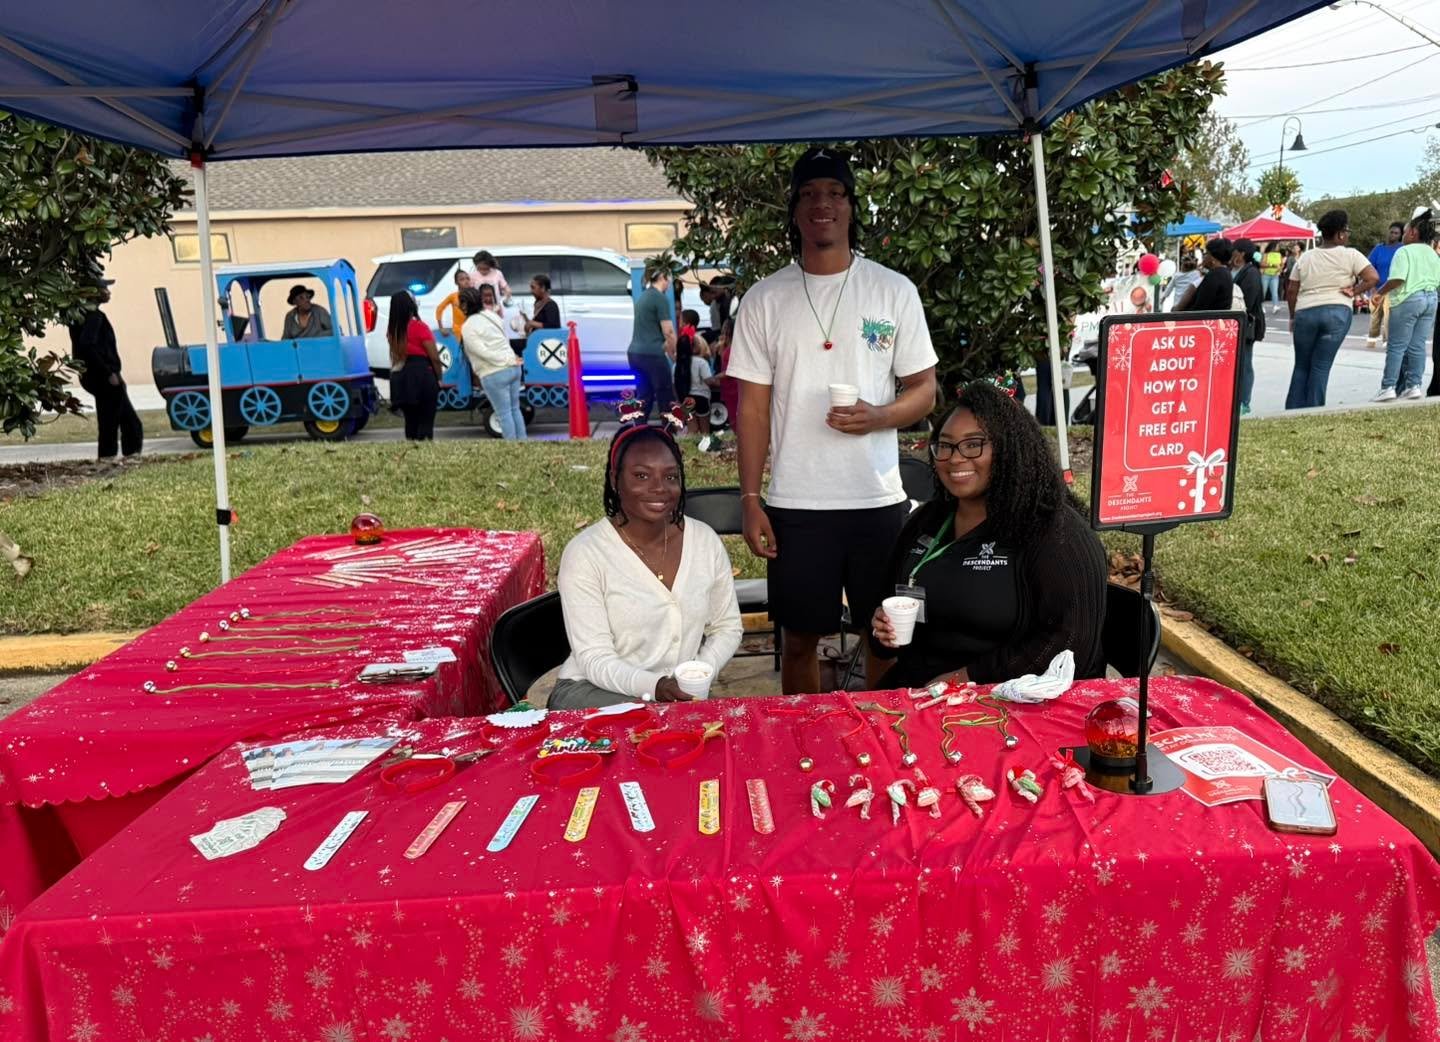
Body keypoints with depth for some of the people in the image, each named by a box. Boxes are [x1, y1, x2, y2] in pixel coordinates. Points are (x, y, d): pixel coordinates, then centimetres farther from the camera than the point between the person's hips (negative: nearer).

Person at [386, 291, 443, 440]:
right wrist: (439, 377, 3)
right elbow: (434, 357, -8)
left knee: (410, 420, 16)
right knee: (426, 421, -1)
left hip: (400, 379, 6)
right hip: (422, 376, -6)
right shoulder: (419, 327, -9)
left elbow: (396, 354, 6)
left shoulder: (392, 329, 8)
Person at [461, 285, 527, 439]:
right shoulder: (492, 314, 11)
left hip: (494, 374, -7)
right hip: (514, 368, 7)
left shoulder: (468, 327, -9)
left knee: (504, 413, 1)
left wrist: (508, 361, -14)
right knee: (515, 409, 15)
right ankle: (522, 442, 18)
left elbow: (483, 352, -16)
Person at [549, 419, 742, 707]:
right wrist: (653, 685, -32)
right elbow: (595, 659, -15)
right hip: (592, 691, -5)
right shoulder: (584, 553, -14)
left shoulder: (705, 540, -1)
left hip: (677, 694, 5)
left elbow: (727, 628, 9)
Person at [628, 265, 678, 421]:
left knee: (644, 397, 11)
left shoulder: (643, 297, 17)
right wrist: (675, 354, 4)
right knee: (666, 398, 2)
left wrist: (667, 349, 22)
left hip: (635, 353, 8)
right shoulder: (661, 298, -9)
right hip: (652, 355, -8)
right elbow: (668, 332, -11)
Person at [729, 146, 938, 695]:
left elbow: (924, 391, 6)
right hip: (795, 503, 0)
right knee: (799, 639, 8)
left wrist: (878, 416, -16)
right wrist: (750, 500, -2)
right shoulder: (764, 299, 5)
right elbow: (753, 407, 4)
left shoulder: (894, 291, 4)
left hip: (879, 499, 0)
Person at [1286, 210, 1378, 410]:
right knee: (1321, 367, 0)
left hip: (1305, 312, 3)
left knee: (1301, 366, 12)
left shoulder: (1305, 258, 11)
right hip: (1338, 312, -2)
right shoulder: (1350, 254, 0)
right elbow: (1373, 277, -10)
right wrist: (1353, 291, 2)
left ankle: (1293, 410, 11)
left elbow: (1291, 291, 10)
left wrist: (1293, 317, 19)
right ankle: (1313, 411, 3)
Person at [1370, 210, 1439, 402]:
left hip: (1409, 299, -7)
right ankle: (1414, 386, 7)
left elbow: (1397, 279, -20)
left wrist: (1380, 292, -7)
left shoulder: (1405, 251, -7)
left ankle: (1388, 388, -7)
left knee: (1396, 346, -4)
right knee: (1418, 346, 8)